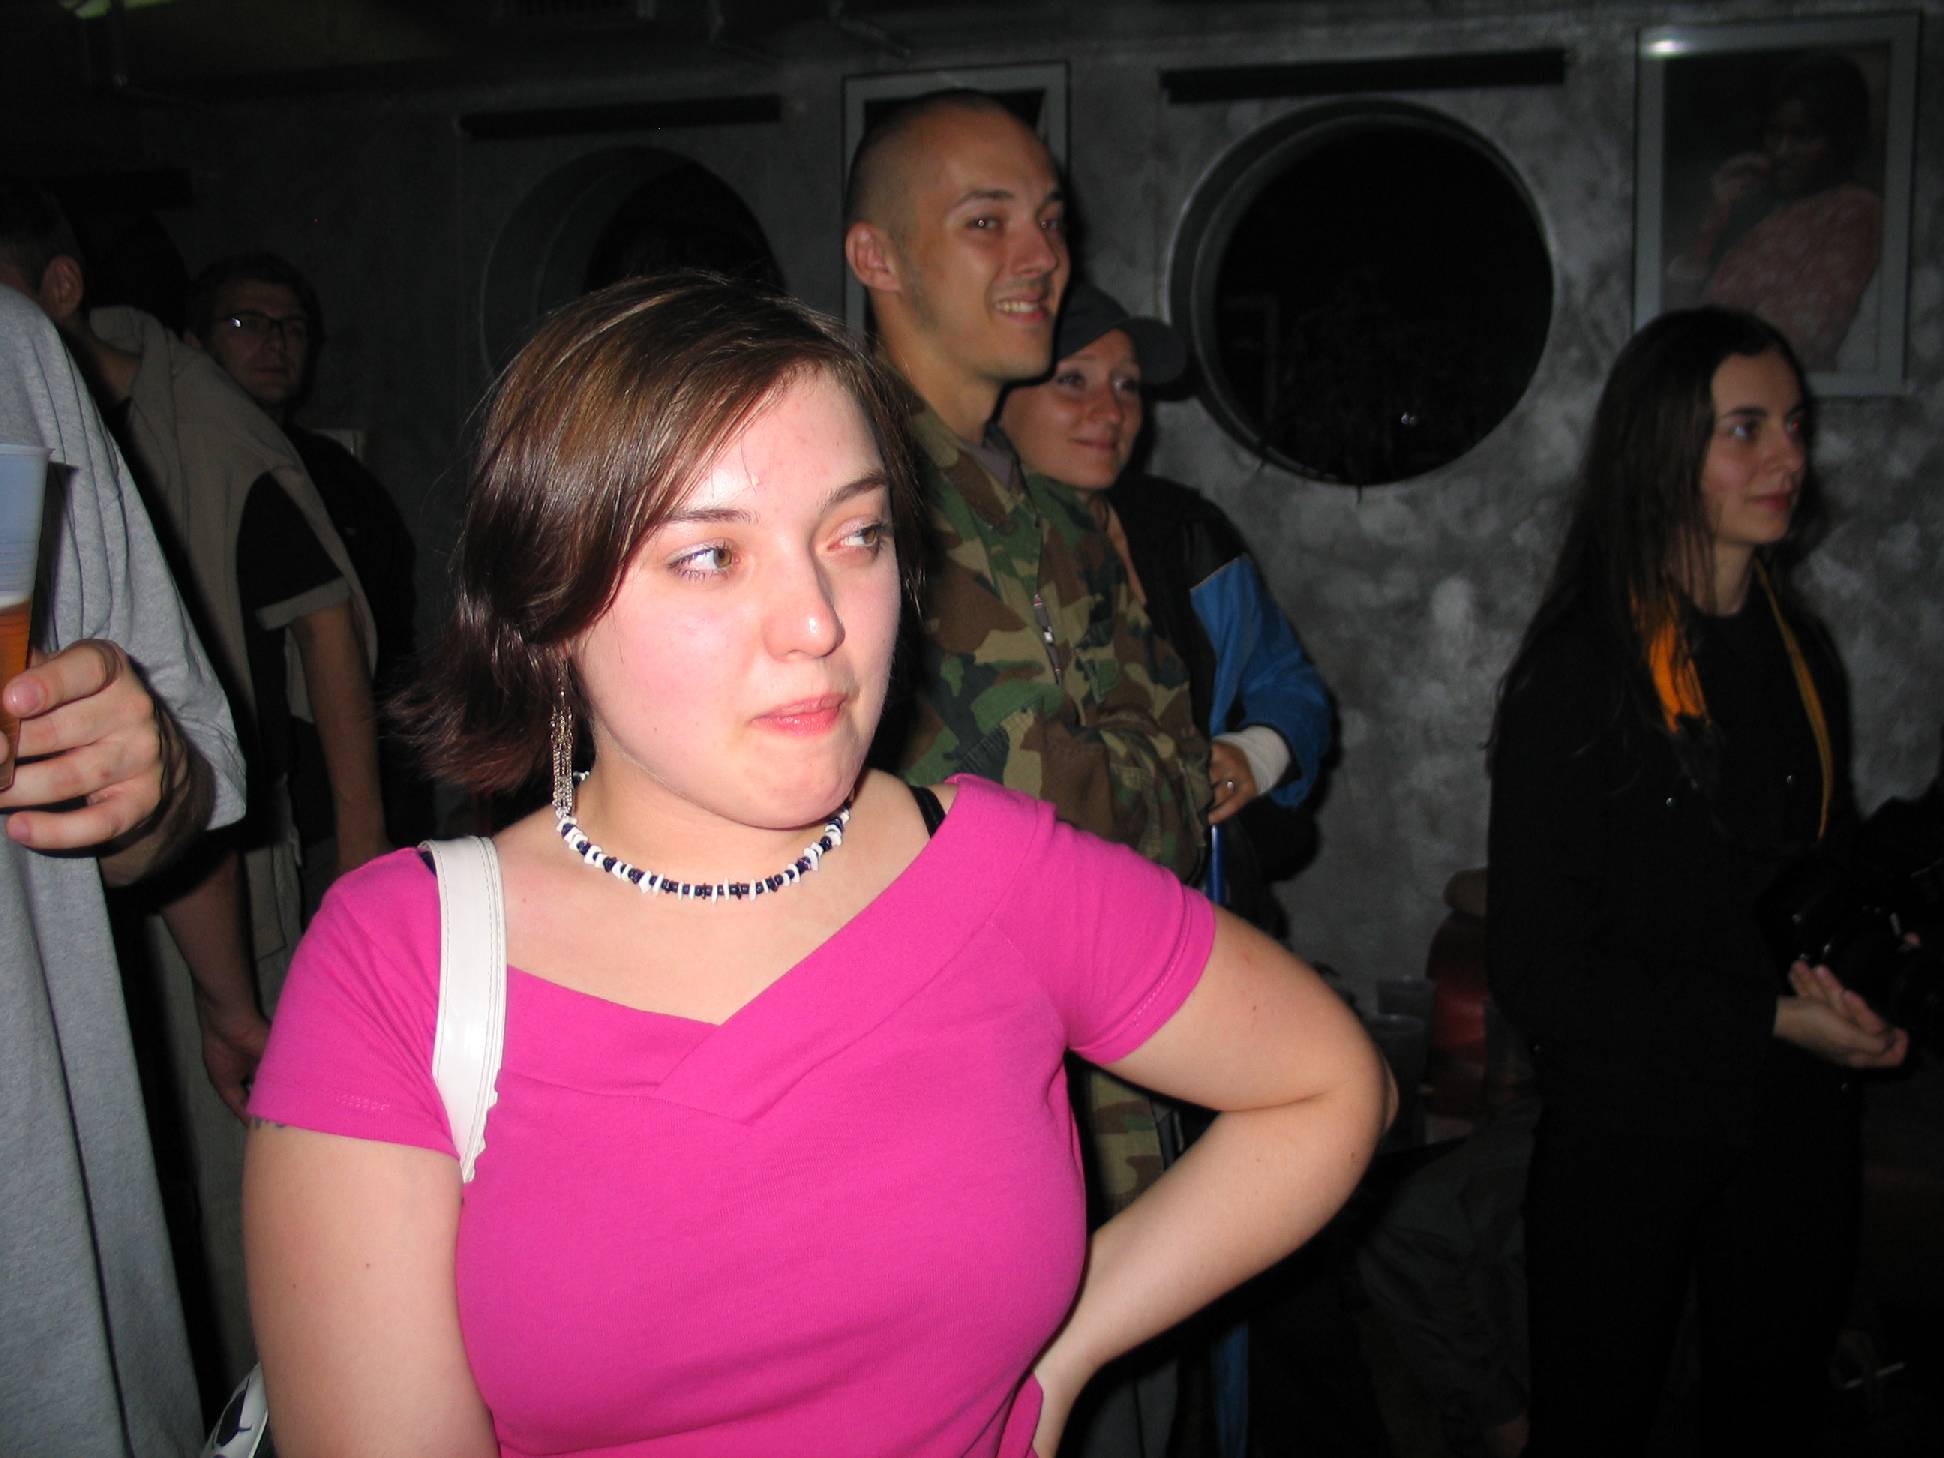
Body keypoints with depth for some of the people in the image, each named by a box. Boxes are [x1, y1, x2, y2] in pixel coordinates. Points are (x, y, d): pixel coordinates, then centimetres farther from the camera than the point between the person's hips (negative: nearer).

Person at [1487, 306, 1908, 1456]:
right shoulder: (1574, 680, -16)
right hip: (1627, 1135, -6)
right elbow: (1536, 970, -17)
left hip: (1797, 1129, 6)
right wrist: (1774, 1020, -19)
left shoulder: (1800, 658, 5)